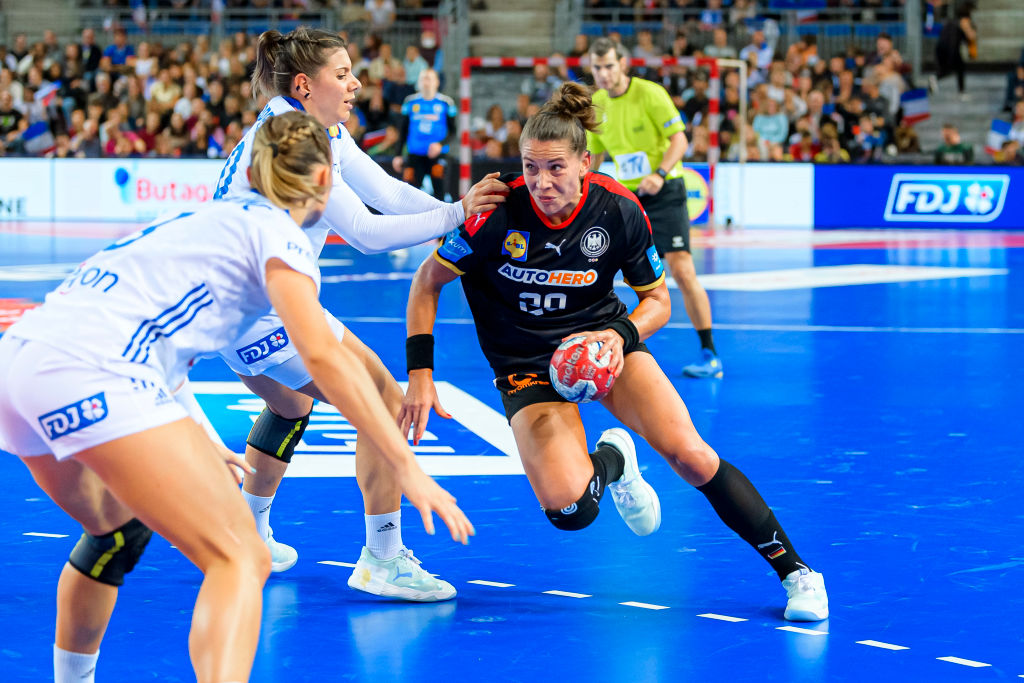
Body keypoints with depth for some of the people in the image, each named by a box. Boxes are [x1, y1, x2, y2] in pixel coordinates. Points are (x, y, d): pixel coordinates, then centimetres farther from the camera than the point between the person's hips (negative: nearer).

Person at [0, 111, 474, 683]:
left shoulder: (214, 217, 29)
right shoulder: (277, 230, 5)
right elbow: (323, 356, -9)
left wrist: (192, 443, 48)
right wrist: (408, 468, -10)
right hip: (90, 374, -9)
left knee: (118, 529, 34)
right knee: (241, 559, -10)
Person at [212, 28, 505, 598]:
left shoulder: (326, 132, 9)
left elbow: (385, 190, 5)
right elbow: (366, 233, -23)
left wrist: (466, 215, -5)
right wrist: (456, 214, -20)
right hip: (264, 306, -11)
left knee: (292, 404, 33)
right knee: (384, 401, -8)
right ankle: (382, 559, -6)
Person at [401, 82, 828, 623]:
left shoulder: (618, 210, -17)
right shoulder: (500, 214, -22)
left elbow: (657, 299, -2)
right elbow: (428, 281, -9)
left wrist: (622, 335, -23)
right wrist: (420, 373, -16)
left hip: (602, 339, 1)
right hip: (526, 364, -1)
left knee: (688, 454, -19)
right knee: (568, 509, -23)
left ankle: (794, 571, -3)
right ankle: (611, 461, 16)